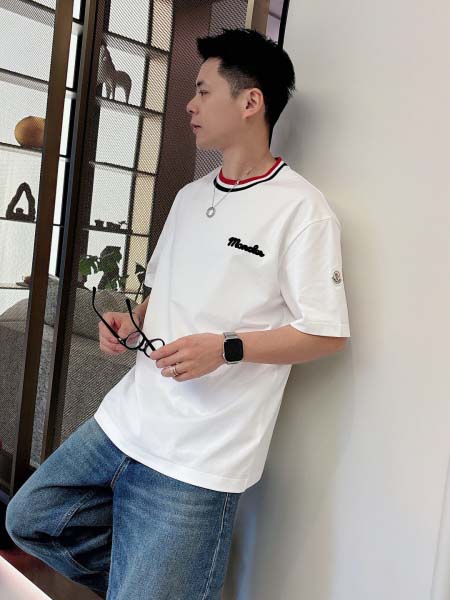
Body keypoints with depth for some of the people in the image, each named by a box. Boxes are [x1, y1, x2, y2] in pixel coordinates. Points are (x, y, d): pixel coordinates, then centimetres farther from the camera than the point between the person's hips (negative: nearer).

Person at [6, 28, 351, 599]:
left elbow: (327, 333, -12)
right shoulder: (190, 196, 13)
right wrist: (131, 321, 2)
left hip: (200, 455, -8)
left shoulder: (301, 209, -12)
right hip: (128, 418, 8)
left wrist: (225, 348, -22)